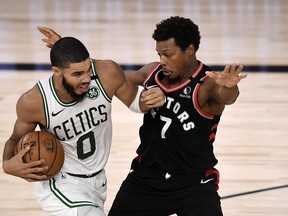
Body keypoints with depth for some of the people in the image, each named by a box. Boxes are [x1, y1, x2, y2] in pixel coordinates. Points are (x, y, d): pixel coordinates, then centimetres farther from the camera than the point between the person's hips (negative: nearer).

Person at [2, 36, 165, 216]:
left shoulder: (107, 73, -23)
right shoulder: (33, 102, -25)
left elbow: (134, 100, -1)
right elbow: (17, 140, -4)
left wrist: (151, 100, -23)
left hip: (97, 181, 5)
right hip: (60, 185, -5)